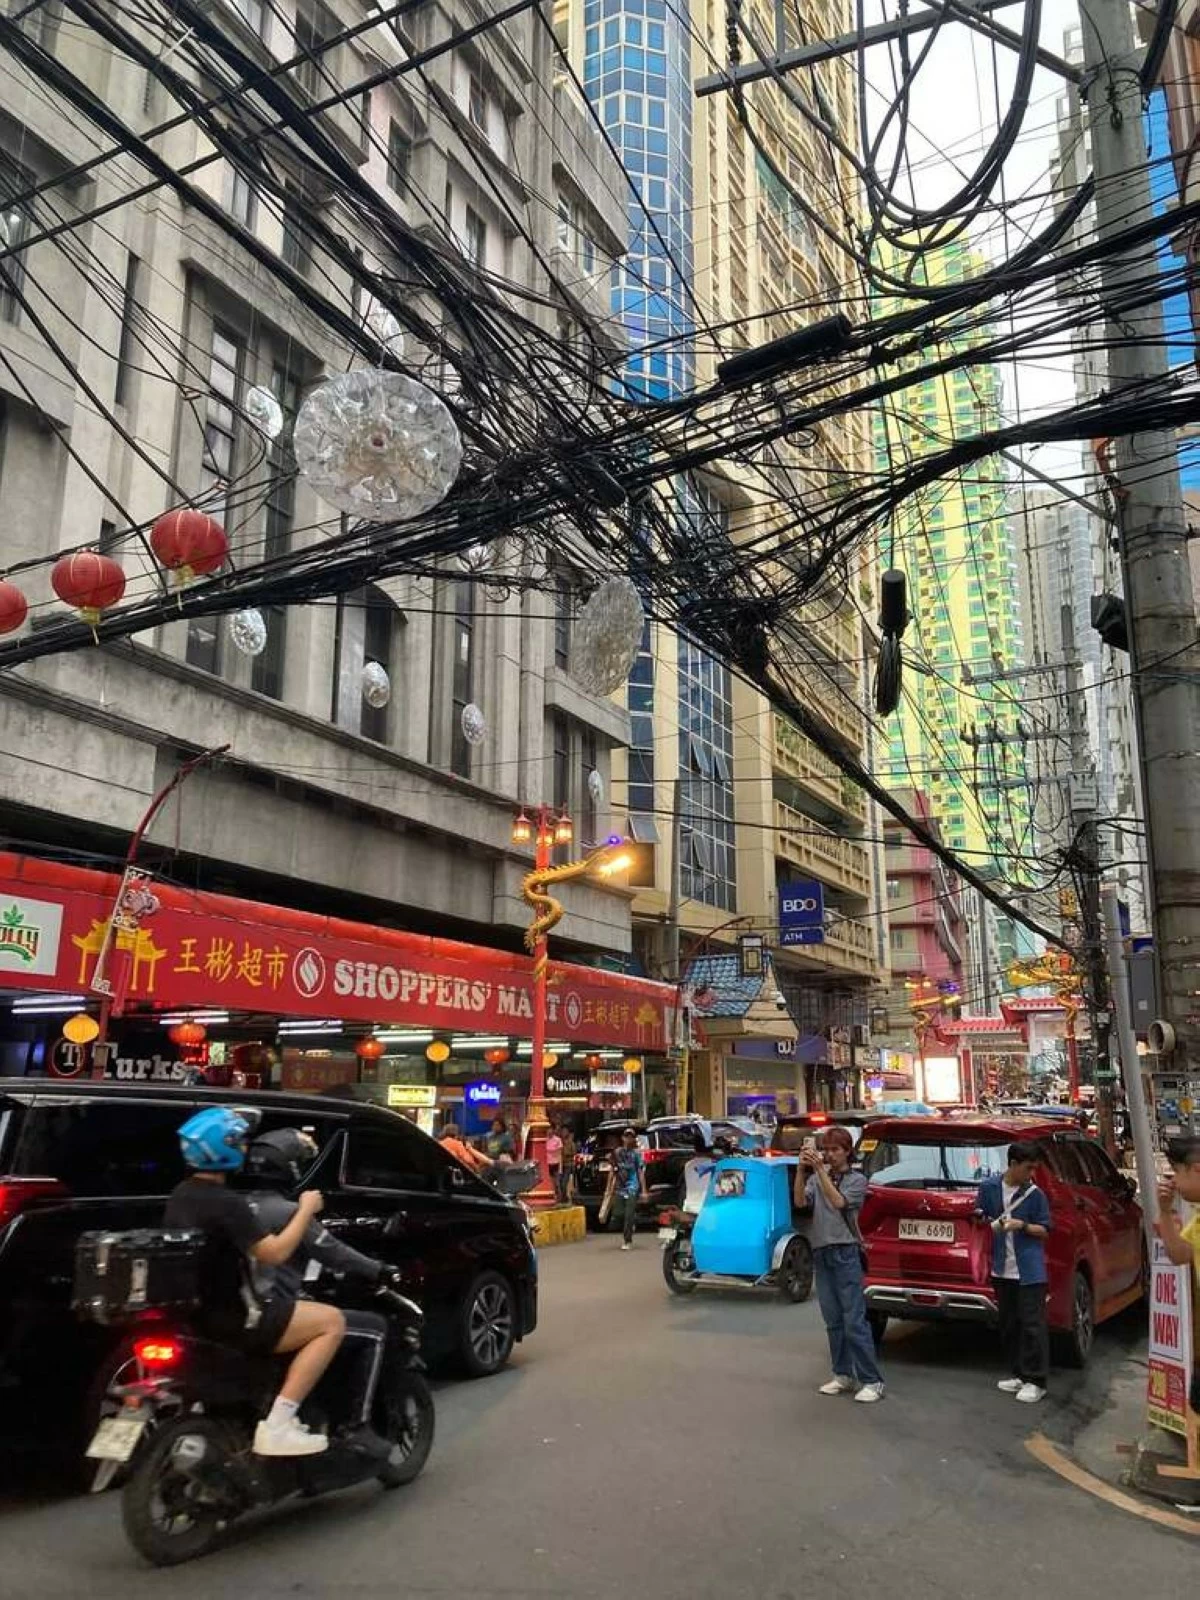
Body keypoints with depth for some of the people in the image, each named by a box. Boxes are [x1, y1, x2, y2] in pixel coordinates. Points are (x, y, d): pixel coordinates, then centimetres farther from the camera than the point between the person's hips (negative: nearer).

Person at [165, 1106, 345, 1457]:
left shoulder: (181, 1194, 7)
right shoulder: (226, 1203, -23)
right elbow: (274, 1253, -25)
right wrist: (306, 1210, -13)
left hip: (195, 1310, 10)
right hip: (227, 1318, -10)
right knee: (332, 1322, -8)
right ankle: (277, 1425, -13)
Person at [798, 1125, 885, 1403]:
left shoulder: (857, 1180, 0)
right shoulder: (817, 1178, 9)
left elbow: (838, 1202, -17)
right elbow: (801, 1201, -7)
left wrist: (820, 1169, -22)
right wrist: (802, 1169, -19)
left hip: (846, 1253, -4)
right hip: (821, 1253, 4)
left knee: (855, 1320, -6)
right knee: (833, 1321, 10)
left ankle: (872, 1381, 0)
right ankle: (843, 1375, 20)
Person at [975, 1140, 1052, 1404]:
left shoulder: (1035, 1194, -5)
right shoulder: (989, 1187, 1)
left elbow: (1044, 1231, -2)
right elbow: (980, 1220, 13)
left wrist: (1022, 1226, -17)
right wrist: (986, 1221, -8)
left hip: (1030, 1271, -3)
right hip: (1002, 1269, 4)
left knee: (1032, 1324, -3)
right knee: (1009, 1325, 12)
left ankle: (1036, 1381, 4)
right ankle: (1020, 1374, 24)